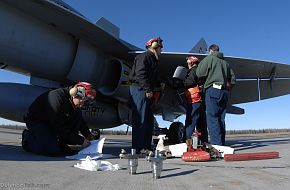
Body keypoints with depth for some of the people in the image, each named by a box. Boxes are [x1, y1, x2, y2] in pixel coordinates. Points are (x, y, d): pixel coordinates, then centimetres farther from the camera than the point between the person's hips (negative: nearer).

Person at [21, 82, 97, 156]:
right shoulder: (57, 97, -33)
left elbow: (80, 120, 9)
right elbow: (59, 127, -31)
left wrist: (88, 134, -6)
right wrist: (81, 141, -28)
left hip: (55, 121, 8)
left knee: (77, 114, -15)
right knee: (53, 150, -26)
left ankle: (61, 145, -5)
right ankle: (28, 138, 3)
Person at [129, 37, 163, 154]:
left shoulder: (152, 59, 27)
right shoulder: (144, 57, -5)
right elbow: (140, 74, -18)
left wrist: (159, 85, 15)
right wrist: (148, 89, -23)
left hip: (147, 92, 11)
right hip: (140, 89, -11)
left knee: (149, 120, 10)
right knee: (140, 119, -11)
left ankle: (147, 146, 16)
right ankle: (138, 148, -8)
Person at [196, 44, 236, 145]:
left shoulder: (209, 58, 5)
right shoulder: (225, 62, 23)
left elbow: (199, 73, -6)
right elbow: (233, 80, 18)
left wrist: (203, 82, 13)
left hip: (213, 89, -7)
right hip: (224, 92, 7)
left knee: (212, 118, -11)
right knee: (220, 119, 7)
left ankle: (216, 145, -18)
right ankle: (222, 144, 7)